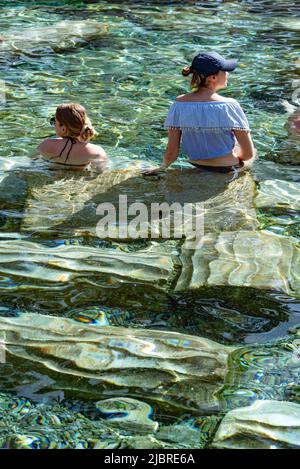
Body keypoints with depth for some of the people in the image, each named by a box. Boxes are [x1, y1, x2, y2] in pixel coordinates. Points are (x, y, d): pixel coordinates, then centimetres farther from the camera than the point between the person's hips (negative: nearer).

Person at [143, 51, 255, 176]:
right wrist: (235, 157, 3)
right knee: (253, 152, 32)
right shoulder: (229, 105, -23)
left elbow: (171, 153, -14)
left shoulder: (180, 103, -14)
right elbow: (249, 153, -19)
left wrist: (163, 167, 7)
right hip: (227, 169, -4)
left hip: (197, 165, 4)